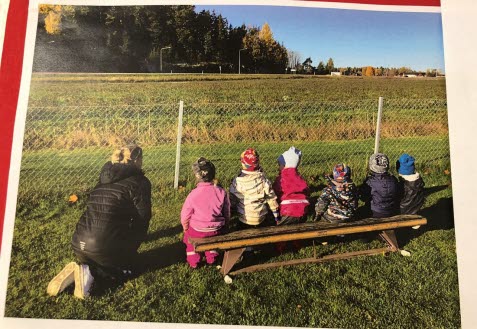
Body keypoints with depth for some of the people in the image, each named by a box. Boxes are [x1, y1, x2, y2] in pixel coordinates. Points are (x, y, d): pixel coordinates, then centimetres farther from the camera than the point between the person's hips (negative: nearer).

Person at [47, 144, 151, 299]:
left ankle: (82, 269, 3)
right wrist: (131, 249, 12)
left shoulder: (105, 178, 17)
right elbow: (142, 219, -4)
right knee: (127, 270, 20)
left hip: (79, 242, 7)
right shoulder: (140, 182, -5)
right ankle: (89, 272, -5)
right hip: (105, 245, -7)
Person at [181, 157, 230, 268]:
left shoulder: (193, 194, -21)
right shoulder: (222, 192, -14)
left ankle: (193, 260, 36)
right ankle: (211, 257, 47)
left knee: (188, 234, 29)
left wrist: (185, 228, 10)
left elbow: (184, 218, -10)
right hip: (216, 231, 2)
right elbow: (227, 215, -1)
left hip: (197, 231, -2)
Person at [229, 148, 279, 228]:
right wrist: (276, 215, 7)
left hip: (244, 220, 0)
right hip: (262, 219, 1)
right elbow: (272, 199, -6)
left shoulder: (237, 181, -17)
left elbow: (232, 201, -8)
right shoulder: (264, 180, -14)